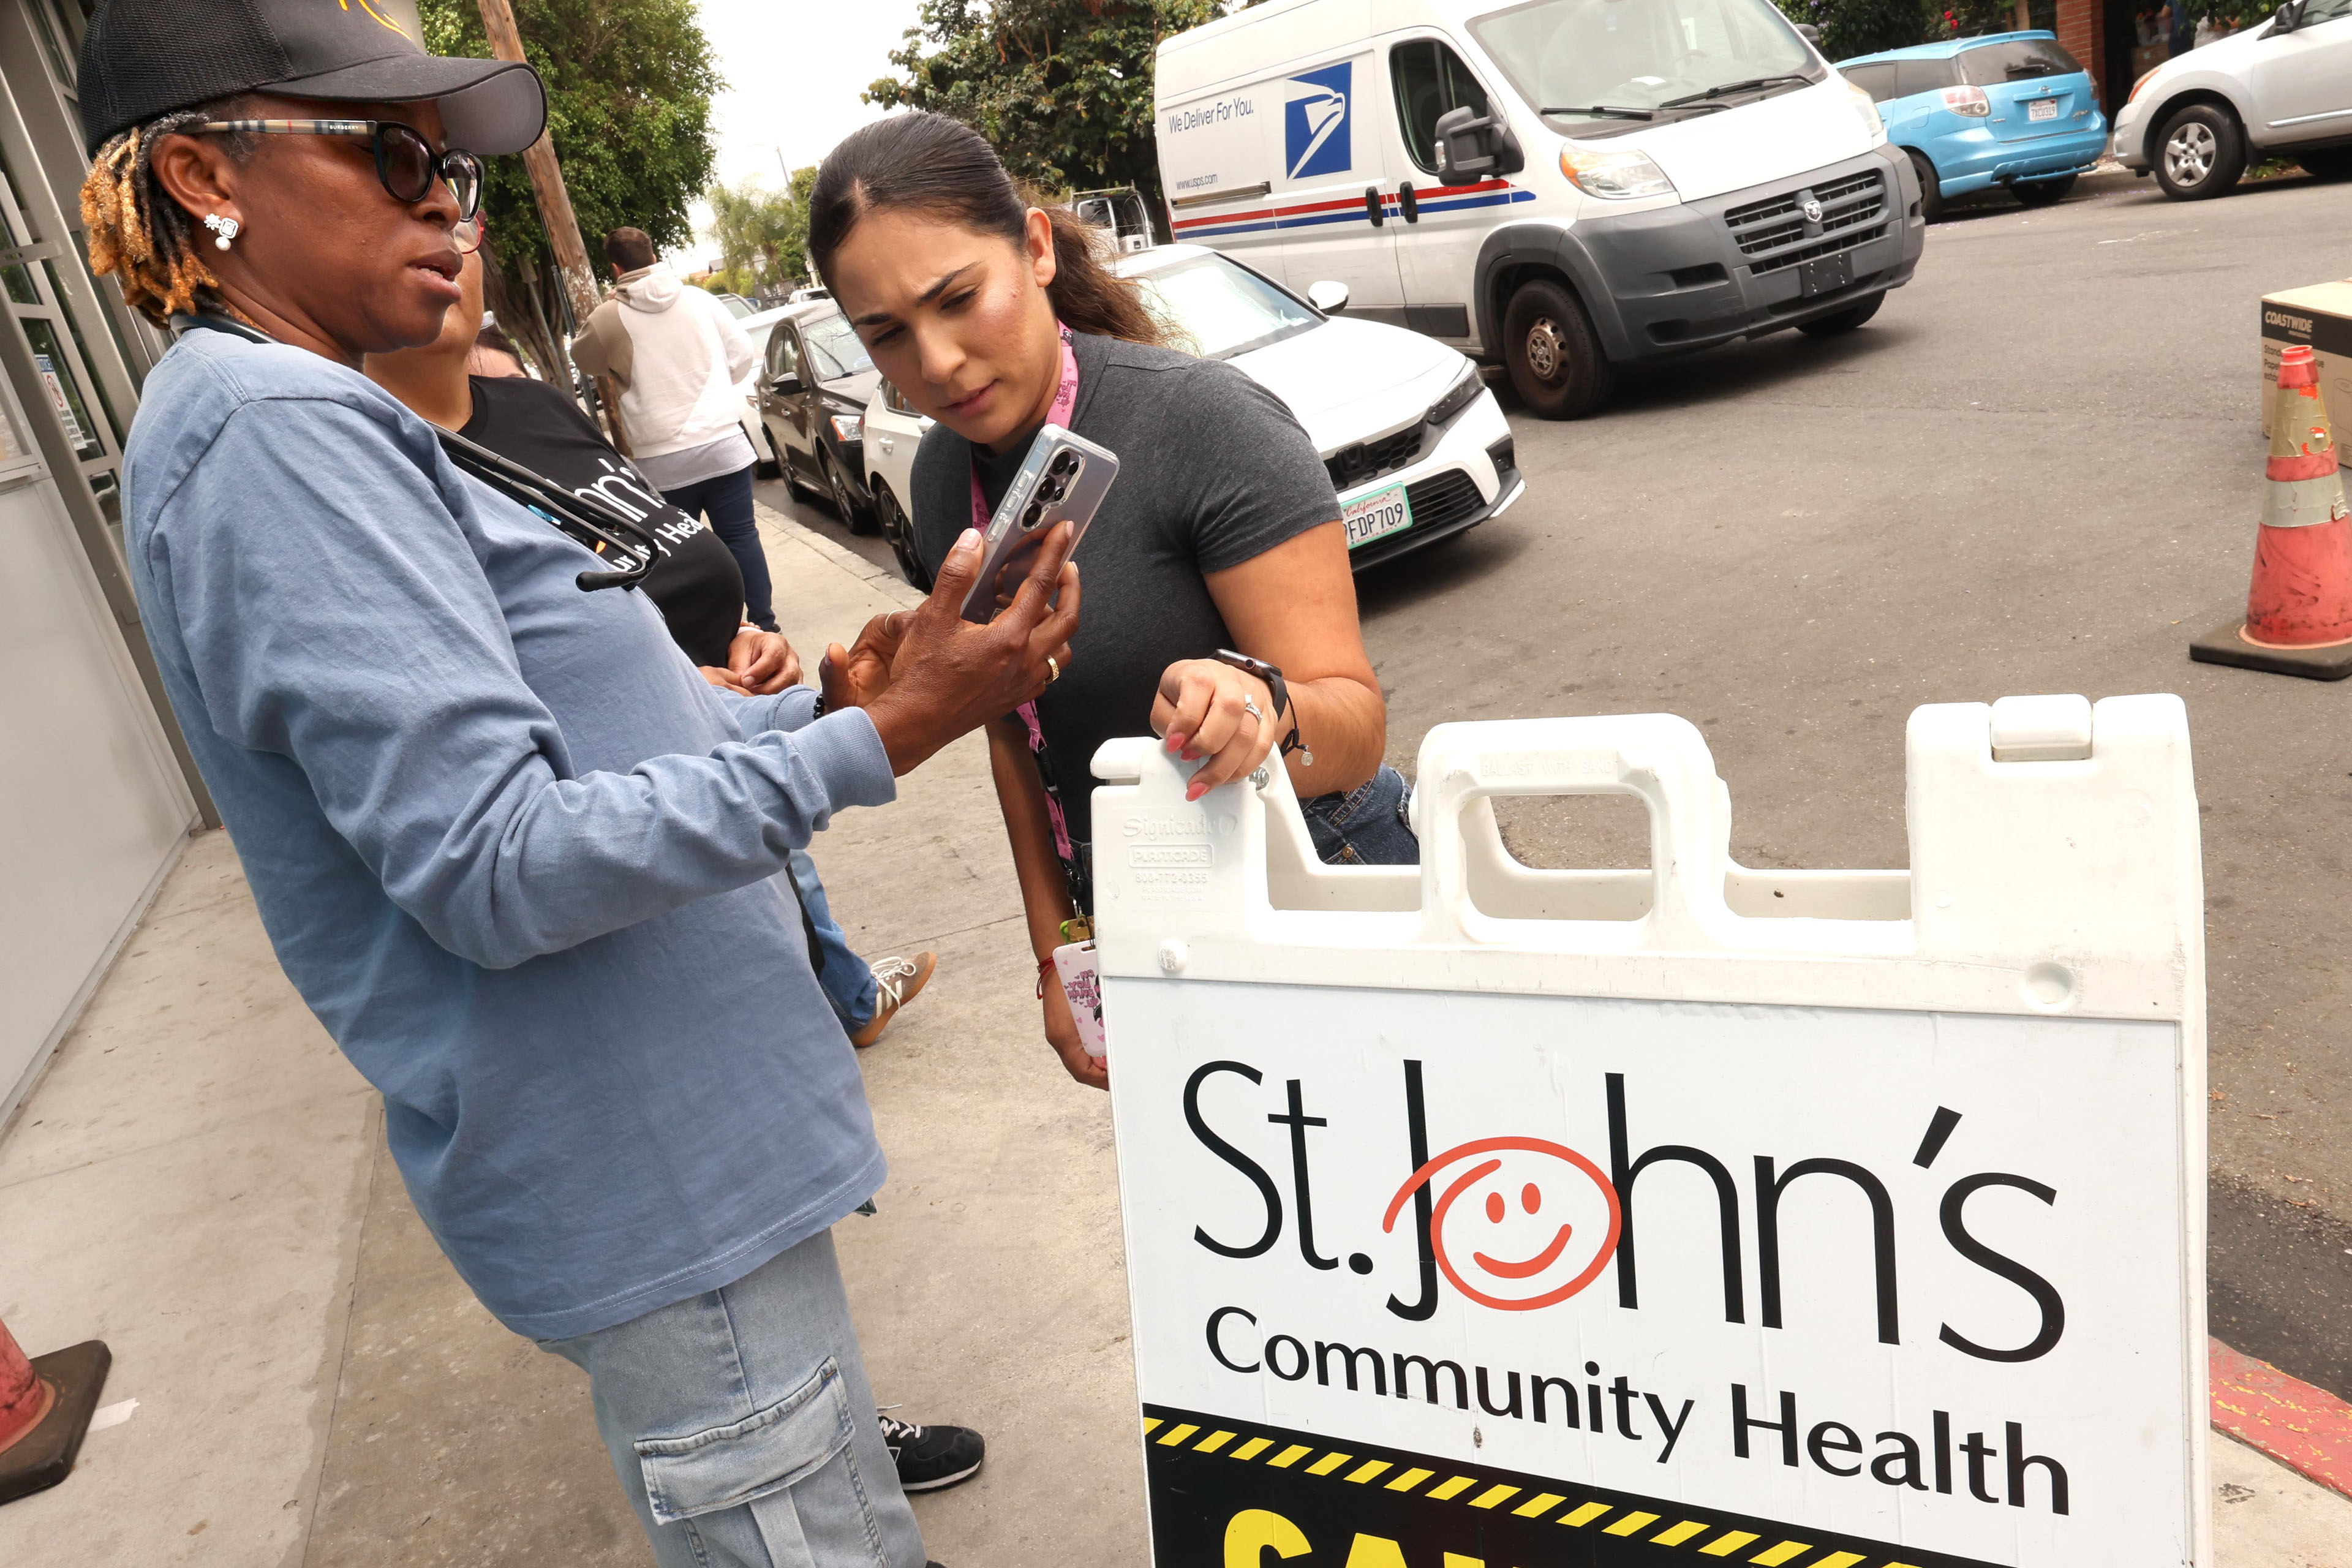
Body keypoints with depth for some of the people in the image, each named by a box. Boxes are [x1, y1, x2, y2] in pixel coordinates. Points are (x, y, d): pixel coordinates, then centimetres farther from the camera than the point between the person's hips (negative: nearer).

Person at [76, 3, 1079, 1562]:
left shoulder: (328, 425, 14)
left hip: (670, 1122, 10)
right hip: (650, 1184, -10)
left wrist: (839, 694, 8)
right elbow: (496, 868, -25)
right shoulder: (267, 433, -19)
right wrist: (878, 743, -26)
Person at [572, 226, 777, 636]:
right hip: (723, 444, 2)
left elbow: (583, 359, 16)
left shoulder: (607, 318, -3)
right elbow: (743, 357, 10)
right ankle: (763, 622, 10)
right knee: (740, 535, 7)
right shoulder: (700, 300, 3)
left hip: (661, 461, -2)